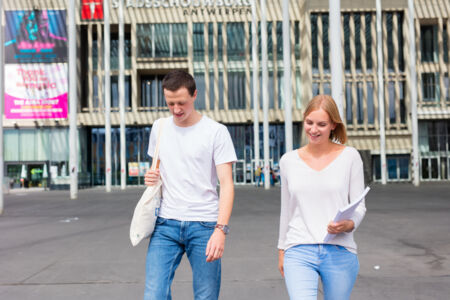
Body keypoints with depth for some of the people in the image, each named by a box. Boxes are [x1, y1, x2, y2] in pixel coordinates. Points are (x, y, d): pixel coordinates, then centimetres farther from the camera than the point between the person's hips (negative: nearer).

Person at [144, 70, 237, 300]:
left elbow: (226, 184, -8)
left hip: (204, 224, -3)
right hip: (165, 223, 4)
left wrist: (221, 229, -19)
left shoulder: (216, 132, -4)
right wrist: (151, 178, 0)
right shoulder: (159, 128, 10)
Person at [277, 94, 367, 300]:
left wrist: (349, 224, -17)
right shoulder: (289, 161, 9)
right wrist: (282, 249, 19)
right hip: (299, 252, 0)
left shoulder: (349, 157, 3)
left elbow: (359, 206, 4)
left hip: (339, 252, 0)